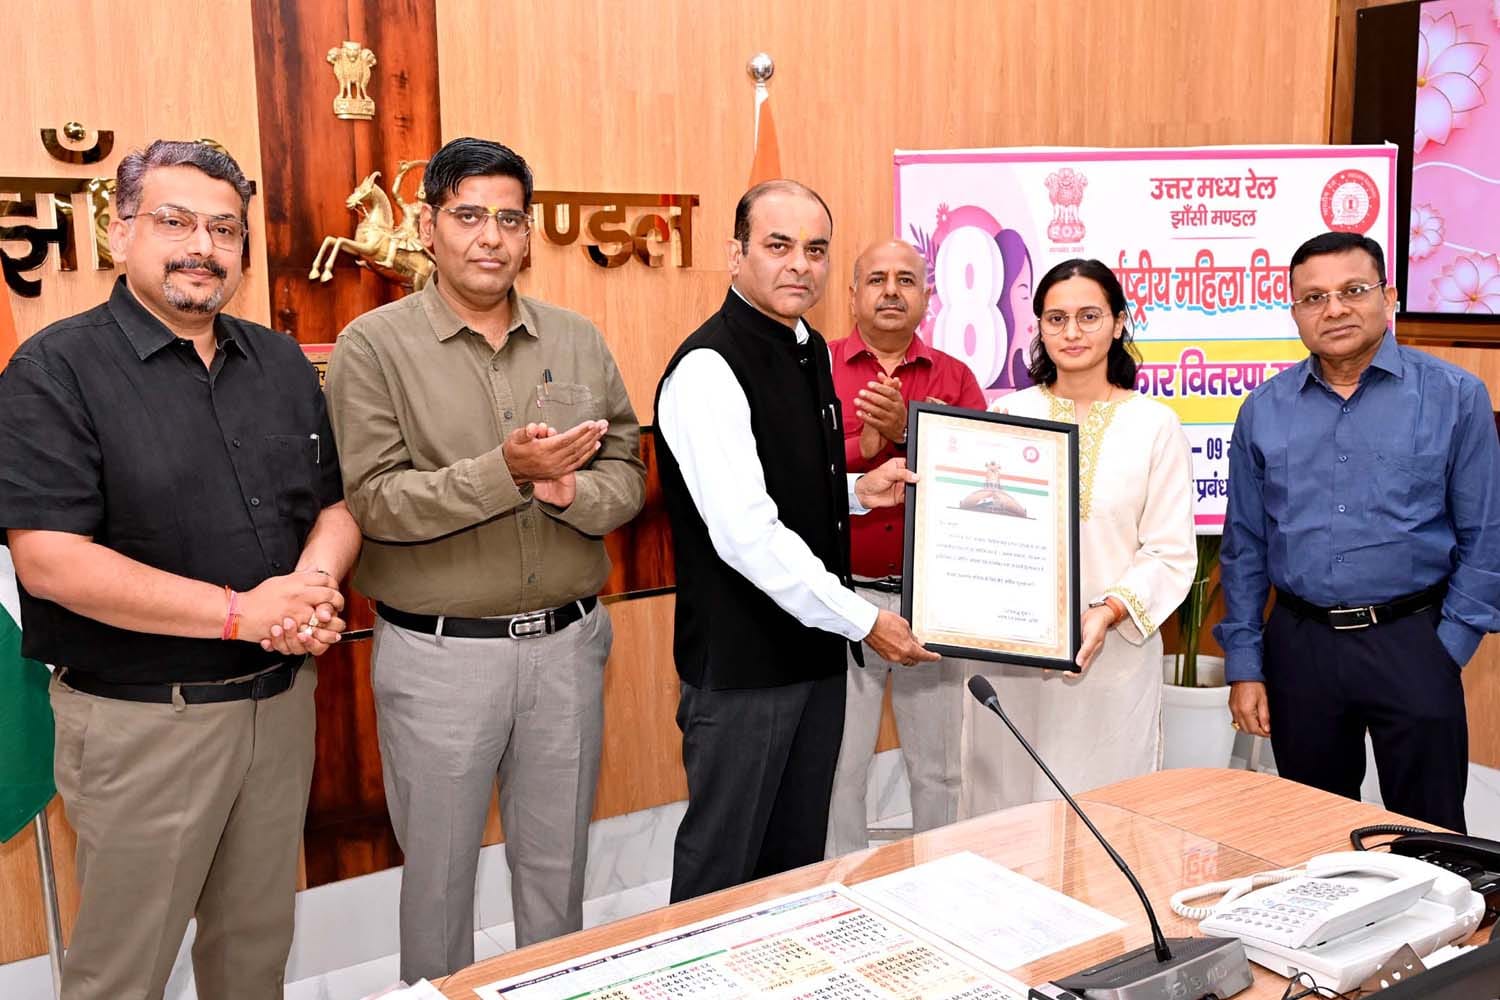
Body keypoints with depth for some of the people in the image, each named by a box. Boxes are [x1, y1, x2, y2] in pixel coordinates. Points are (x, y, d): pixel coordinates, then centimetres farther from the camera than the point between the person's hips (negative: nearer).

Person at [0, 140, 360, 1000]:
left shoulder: (280, 362, 8)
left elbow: (336, 502, 10)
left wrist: (311, 589, -13)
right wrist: (242, 613, -22)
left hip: (282, 698, 5)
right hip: (141, 719, -5)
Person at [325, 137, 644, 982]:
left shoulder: (578, 342, 6)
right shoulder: (375, 346, -6)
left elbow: (628, 473, 4)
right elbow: (372, 501, -14)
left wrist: (572, 492, -17)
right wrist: (504, 472, -24)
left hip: (567, 642, 4)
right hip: (440, 653, -3)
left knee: (559, 869, 18)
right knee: (440, 872, 13)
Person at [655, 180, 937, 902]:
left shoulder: (810, 351, 11)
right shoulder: (710, 369, -18)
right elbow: (745, 532, -24)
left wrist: (859, 492, 5)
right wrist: (862, 619, -18)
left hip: (815, 649, 8)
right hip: (742, 664, -8)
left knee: (801, 856, 19)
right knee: (724, 867, 6)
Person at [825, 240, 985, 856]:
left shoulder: (955, 379, 7)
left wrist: (907, 429, -19)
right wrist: (868, 445, -19)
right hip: (844, 595, -2)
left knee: (938, 768, 13)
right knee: (839, 769, 7)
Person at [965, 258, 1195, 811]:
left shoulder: (1155, 424, 2)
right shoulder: (1006, 414, 6)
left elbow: (1172, 554, -1)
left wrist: (1108, 611, -16)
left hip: (1115, 650, -1)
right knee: (1005, 803, 7)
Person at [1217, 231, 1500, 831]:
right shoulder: (1264, 410, 4)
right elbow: (1244, 544, 8)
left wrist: (1449, 649, -6)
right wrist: (1243, 664, 4)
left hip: (1411, 641, -2)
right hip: (1298, 644, 2)